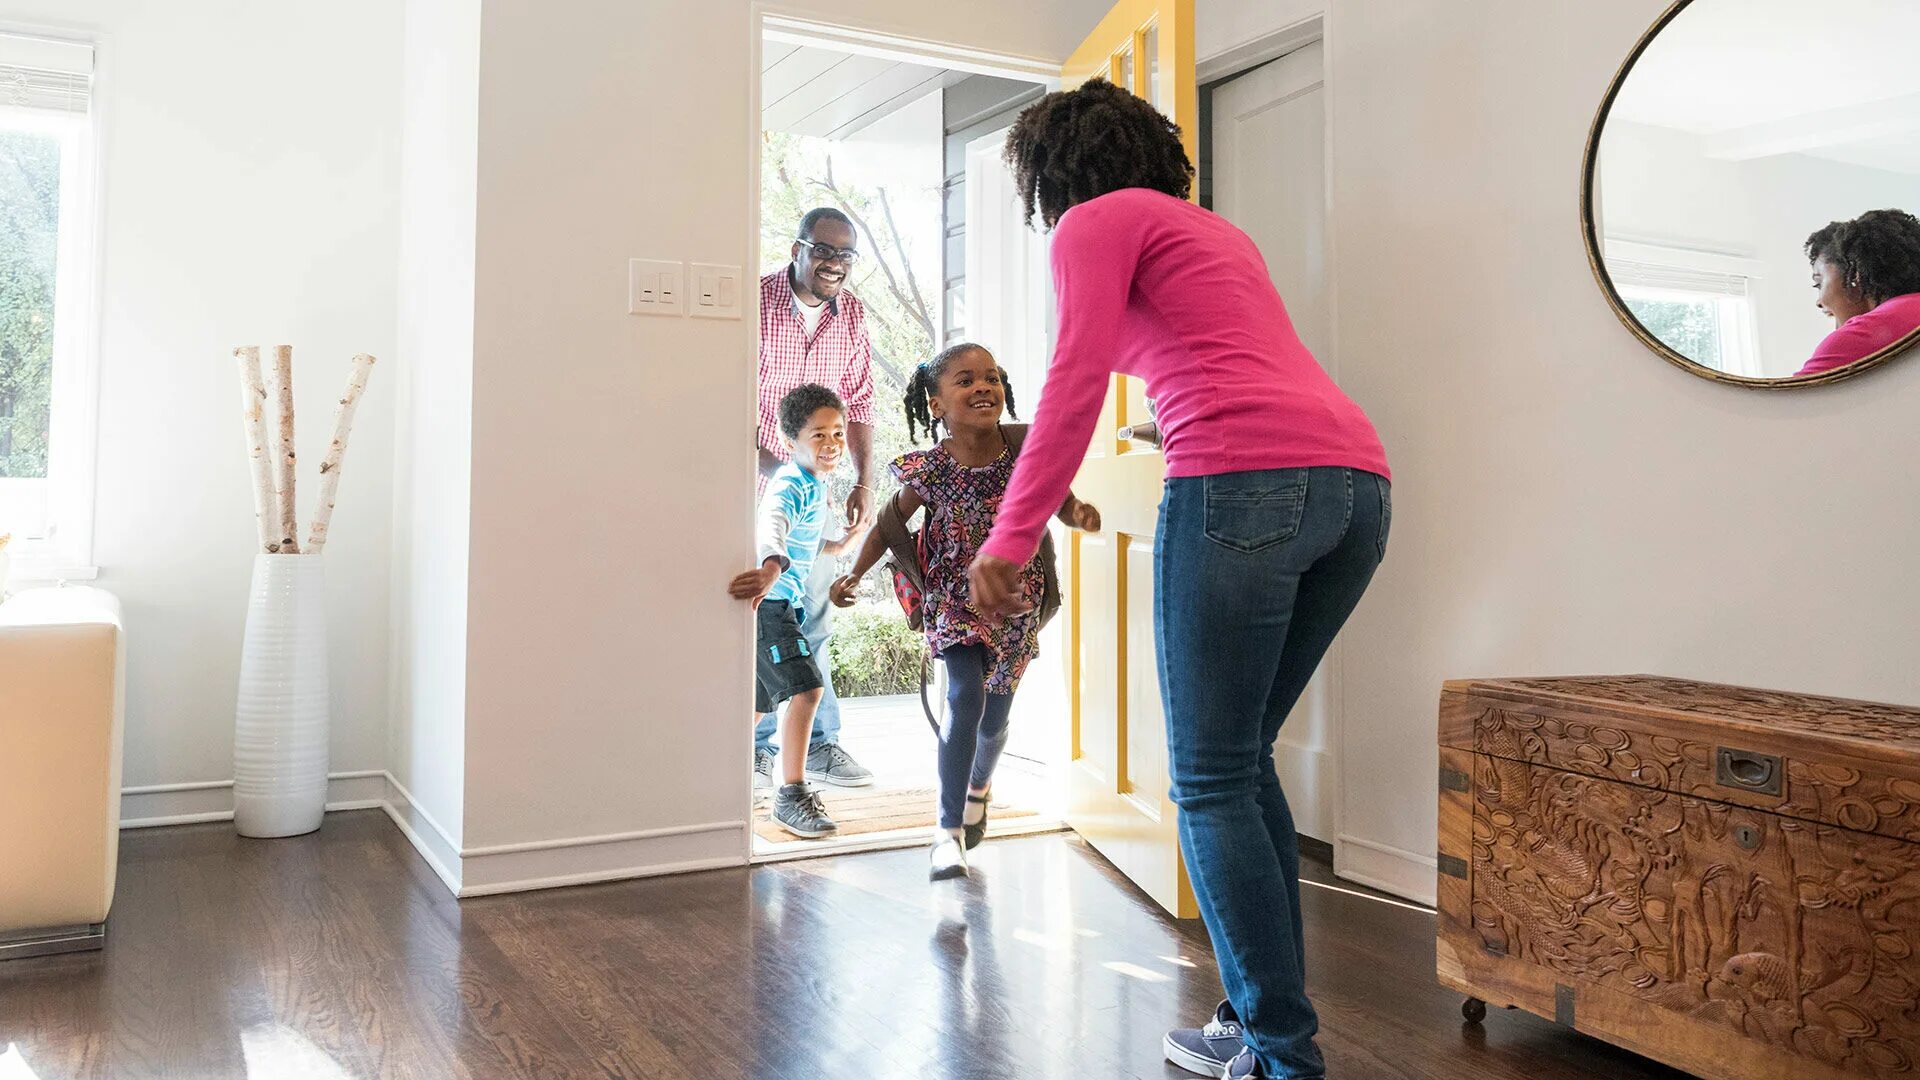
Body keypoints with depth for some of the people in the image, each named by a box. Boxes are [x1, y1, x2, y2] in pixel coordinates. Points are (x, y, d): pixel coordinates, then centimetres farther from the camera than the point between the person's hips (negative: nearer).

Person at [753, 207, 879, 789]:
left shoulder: (851, 313, 5)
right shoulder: (755, 302, -11)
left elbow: (857, 401, 11)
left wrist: (863, 481, 6)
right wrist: (770, 467, -22)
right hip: (754, 484, -4)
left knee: (812, 620, 9)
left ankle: (816, 743, 17)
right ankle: (755, 744, 13)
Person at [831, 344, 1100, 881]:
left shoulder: (1028, 447, -14)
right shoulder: (929, 469, -16)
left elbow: (1062, 504, -1)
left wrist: (1081, 514, -24)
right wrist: (854, 576, -11)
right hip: (954, 599, -2)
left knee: (995, 716, 13)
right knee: (965, 699, -20)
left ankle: (979, 787, 47)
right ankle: (949, 830, -7)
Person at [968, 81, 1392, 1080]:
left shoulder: (1095, 222, 9)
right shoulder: (1216, 231, 32)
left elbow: (1078, 378, -8)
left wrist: (1012, 537, -11)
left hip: (1247, 479, -8)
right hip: (1356, 478, 8)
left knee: (1212, 781, -1)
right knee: (1242, 758, 16)